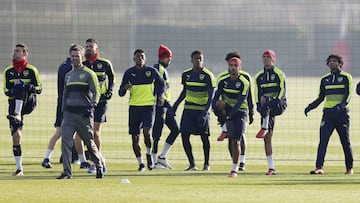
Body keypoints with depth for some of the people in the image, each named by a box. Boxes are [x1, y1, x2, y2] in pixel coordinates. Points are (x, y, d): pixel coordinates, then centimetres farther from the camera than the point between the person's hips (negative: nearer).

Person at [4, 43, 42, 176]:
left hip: (28, 104, -3)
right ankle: (19, 168, 2)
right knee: (16, 135, -4)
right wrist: (12, 92, -15)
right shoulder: (8, 71, 11)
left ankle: (17, 115, -44)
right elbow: (6, 90, 8)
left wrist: (29, 87, -19)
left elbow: (39, 89, 2)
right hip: (13, 104, 3)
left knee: (20, 86, -31)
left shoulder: (31, 70, 2)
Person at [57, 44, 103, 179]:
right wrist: (63, 111, 20)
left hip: (83, 114, -5)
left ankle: (99, 167, 26)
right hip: (69, 113, 5)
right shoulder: (68, 75, 17)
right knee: (65, 141, -11)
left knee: (89, 143, 4)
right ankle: (67, 172, -12)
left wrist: (91, 107, -19)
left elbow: (96, 92, -7)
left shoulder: (88, 74, -2)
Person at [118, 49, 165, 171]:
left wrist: (161, 95, 1)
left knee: (147, 131, -20)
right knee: (135, 137, 1)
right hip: (134, 106, 2)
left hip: (149, 106, -2)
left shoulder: (151, 71, 3)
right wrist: (125, 88, -17)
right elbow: (121, 93, 6)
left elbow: (161, 84, 19)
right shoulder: (129, 73, 4)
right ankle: (140, 163, 14)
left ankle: (149, 154, 5)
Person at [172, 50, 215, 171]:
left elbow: (210, 96, -12)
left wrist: (205, 112, -22)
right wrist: (176, 105, 16)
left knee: (204, 137, -2)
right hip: (188, 109, 4)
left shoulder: (208, 76, -9)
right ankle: (192, 164, 5)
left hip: (202, 110, -4)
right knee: (184, 136, -5)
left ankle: (206, 163, 15)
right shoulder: (186, 74, 6)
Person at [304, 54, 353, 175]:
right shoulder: (325, 79, 15)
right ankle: (319, 167, -18)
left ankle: (349, 168, 16)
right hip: (328, 113, 3)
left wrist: (341, 105, -27)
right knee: (323, 141, -11)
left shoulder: (346, 77, 2)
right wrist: (310, 107, 3)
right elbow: (321, 98, 19)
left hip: (342, 113, -3)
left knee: (345, 142, 5)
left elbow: (348, 95, -9)